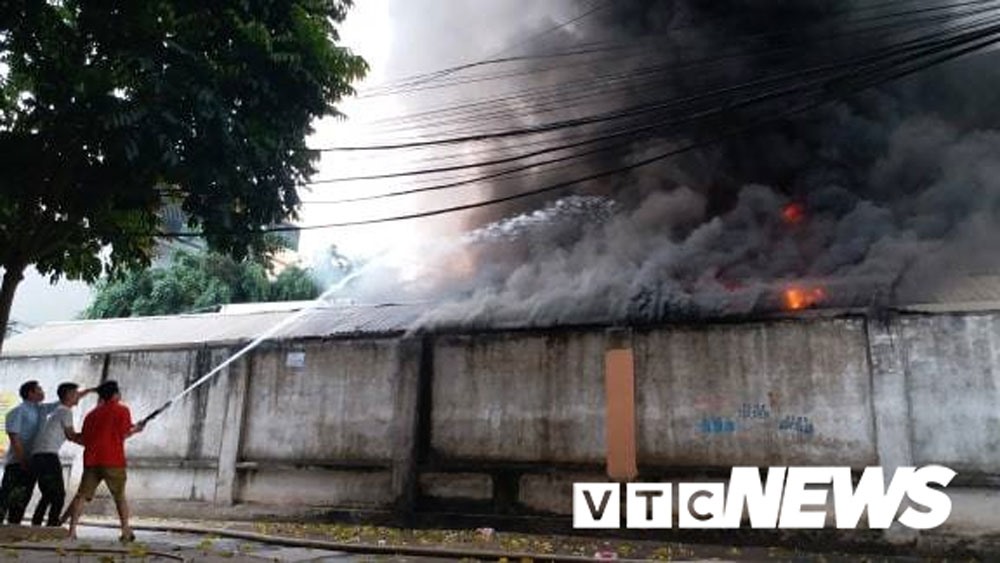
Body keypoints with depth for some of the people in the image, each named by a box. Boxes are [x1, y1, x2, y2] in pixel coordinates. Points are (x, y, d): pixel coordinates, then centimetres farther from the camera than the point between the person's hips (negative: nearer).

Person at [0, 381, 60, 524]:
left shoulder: (42, 409, 14)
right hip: (17, 463, -7)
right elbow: (14, 438, -13)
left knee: (21, 501, 7)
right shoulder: (18, 412, -6)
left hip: (32, 464, 7)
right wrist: (23, 462, -18)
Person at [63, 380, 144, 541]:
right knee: (120, 496, 7)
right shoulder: (122, 410, 1)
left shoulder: (91, 414, 18)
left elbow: (85, 438, 17)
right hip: (113, 460, -4)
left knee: (82, 495, 7)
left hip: (91, 460, 4)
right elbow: (123, 434, -7)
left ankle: (72, 529, -3)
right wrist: (135, 430, 11)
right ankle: (126, 531, 6)